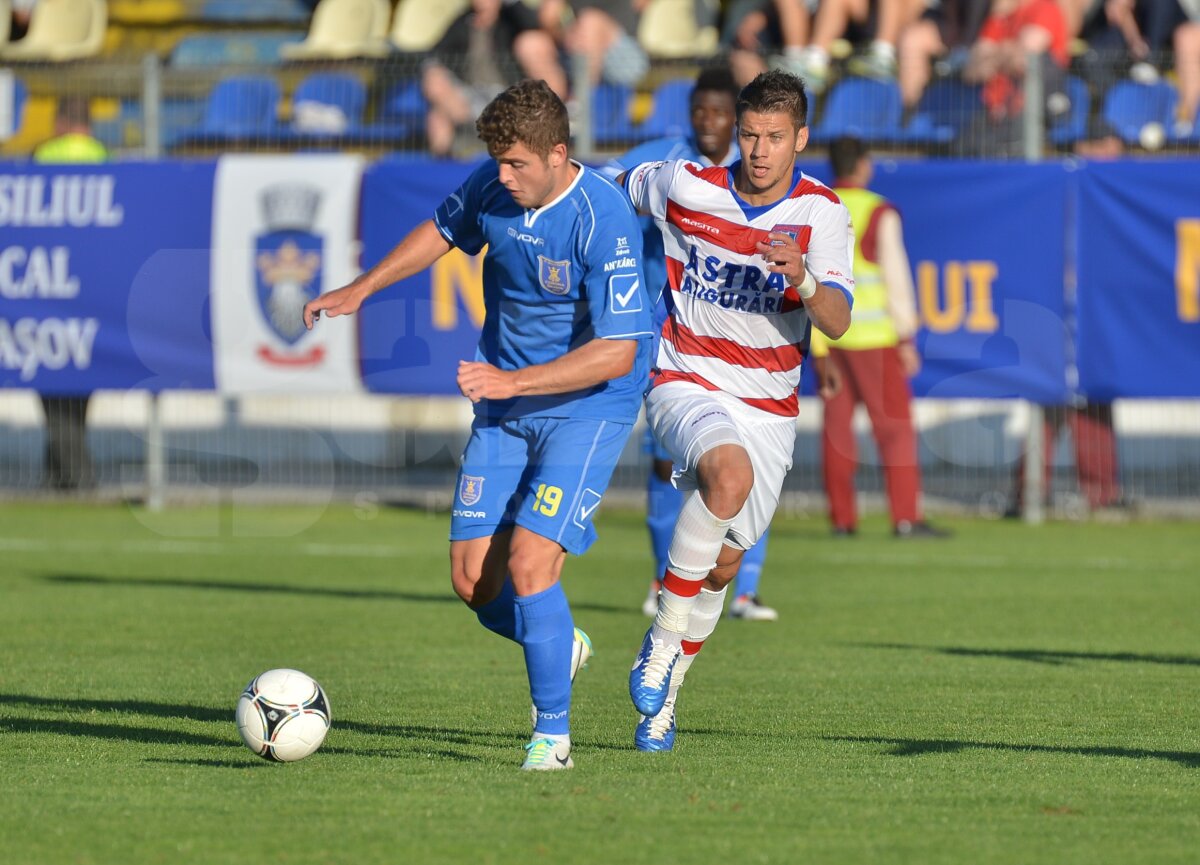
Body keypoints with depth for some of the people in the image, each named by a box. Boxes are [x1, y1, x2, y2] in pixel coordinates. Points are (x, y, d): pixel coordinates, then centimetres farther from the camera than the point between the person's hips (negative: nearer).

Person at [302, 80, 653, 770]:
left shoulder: (604, 220, -23)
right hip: (504, 406, 6)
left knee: (528, 562, -19)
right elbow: (444, 230, 20)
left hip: (588, 407, -6)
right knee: (474, 579, 0)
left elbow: (618, 352, -25)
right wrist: (361, 289, 13)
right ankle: (559, 648, 31)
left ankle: (554, 736, -5)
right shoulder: (493, 188, -4)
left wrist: (513, 382, -29)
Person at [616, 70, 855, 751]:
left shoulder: (822, 214, -9)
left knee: (723, 567, 7)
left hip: (768, 409, 3)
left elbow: (837, 322, -22)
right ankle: (665, 638, -22)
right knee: (731, 473, -35)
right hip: (686, 386, -2)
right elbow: (612, 189, 14)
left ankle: (663, 694, 32)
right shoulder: (685, 187, -9)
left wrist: (804, 282, -41)